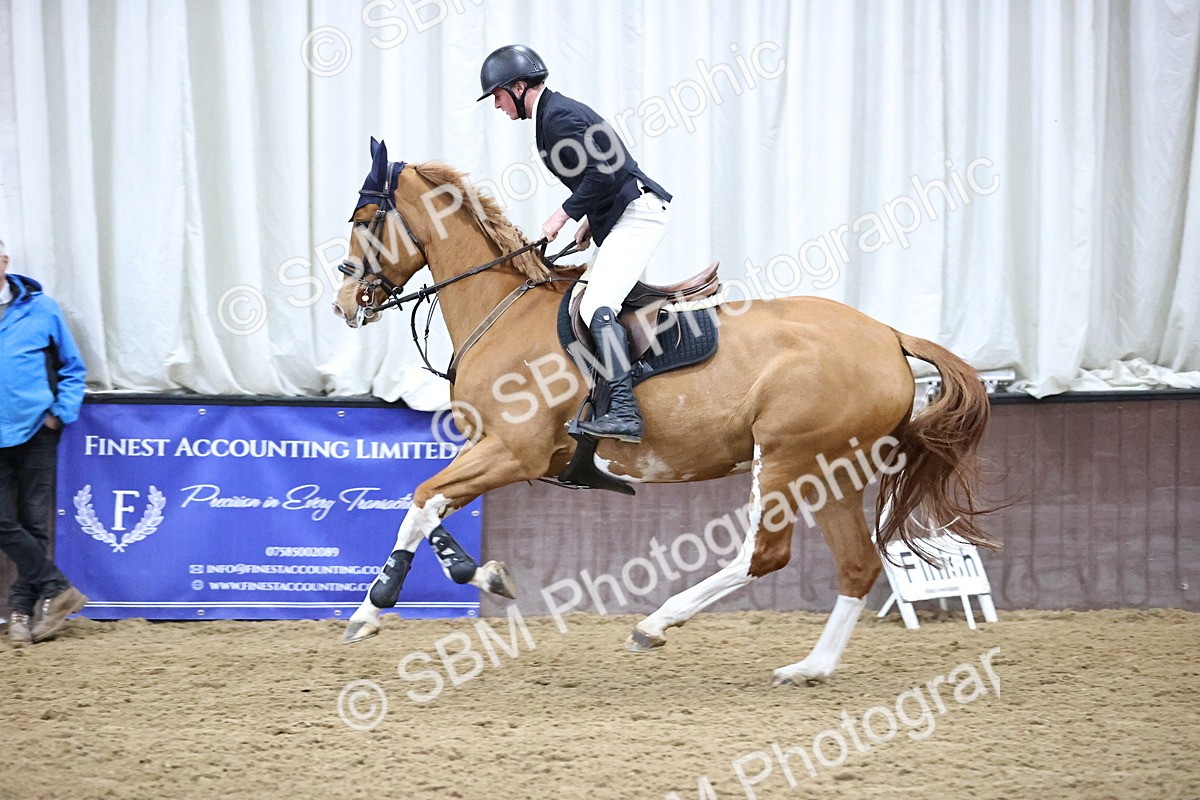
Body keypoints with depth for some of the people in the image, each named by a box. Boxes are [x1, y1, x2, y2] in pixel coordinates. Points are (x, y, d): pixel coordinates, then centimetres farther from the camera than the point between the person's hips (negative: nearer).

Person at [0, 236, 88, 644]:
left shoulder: (40, 309, 0)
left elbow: (72, 367, 9)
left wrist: (62, 412, -5)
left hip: (36, 431, -1)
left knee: (34, 522, 4)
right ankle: (56, 589, 2)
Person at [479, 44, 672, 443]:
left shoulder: (558, 117, -15)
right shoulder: (554, 112, 18)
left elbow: (602, 172, -24)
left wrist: (565, 213, -15)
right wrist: (590, 219, 15)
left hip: (637, 213, -12)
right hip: (619, 217, 12)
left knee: (596, 307, -22)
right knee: (598, 306, 15)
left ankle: (624, 412, -32)